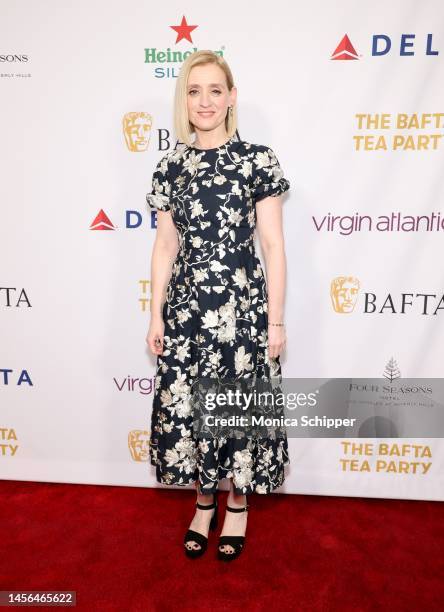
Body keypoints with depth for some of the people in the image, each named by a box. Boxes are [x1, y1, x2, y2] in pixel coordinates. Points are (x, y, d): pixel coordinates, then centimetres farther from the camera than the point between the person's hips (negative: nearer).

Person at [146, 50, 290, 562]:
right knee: (185, 406, 10)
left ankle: (237, 503, 35)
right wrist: (156, 316, 5)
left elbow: (272, 245, -4)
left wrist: (276, 320, -7)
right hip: (186, 305, 3)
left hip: (242, 304, -3)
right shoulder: (171, 166, 7)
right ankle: (204, 501, 36)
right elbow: (165, 247, 7)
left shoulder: (257, 159, -3)